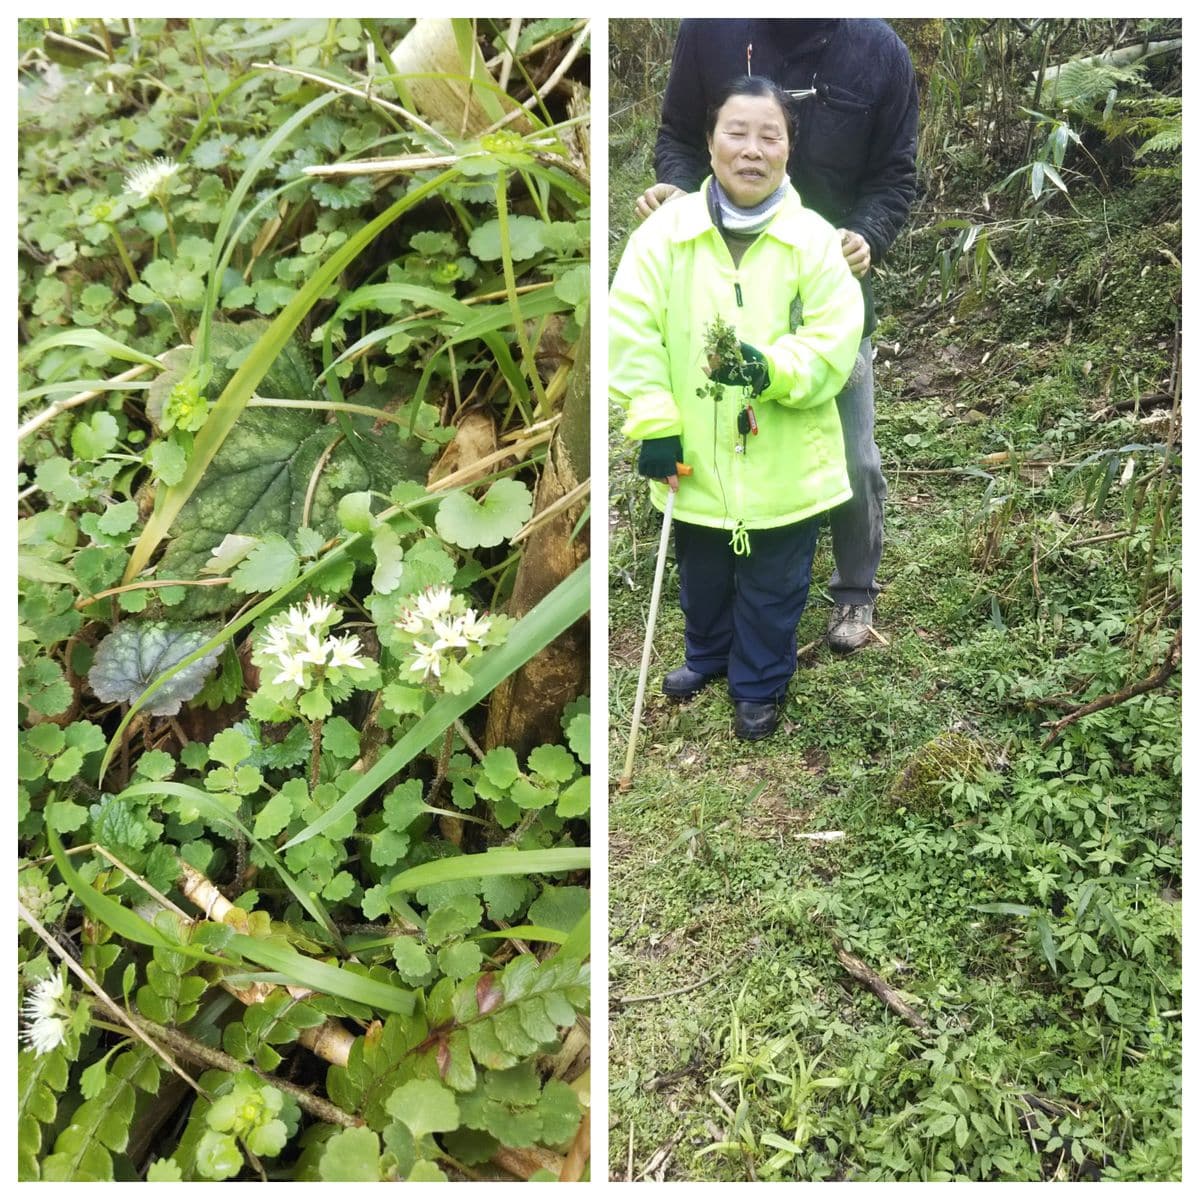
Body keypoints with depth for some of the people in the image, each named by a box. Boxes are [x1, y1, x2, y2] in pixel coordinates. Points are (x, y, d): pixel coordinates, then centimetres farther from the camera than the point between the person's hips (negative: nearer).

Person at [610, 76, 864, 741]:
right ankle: (707, 654, 51)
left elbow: (836, 343, -11)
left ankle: (758, 685, 37)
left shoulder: (815, 238, -8)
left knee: (772, 588, 14)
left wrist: (771, 370, -29)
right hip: (695, 456, 2)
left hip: (785, 462, -1)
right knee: (702, 575, 24)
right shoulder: (665, 229, -6)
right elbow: (631, 331, -9)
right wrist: (653, 424, -14)